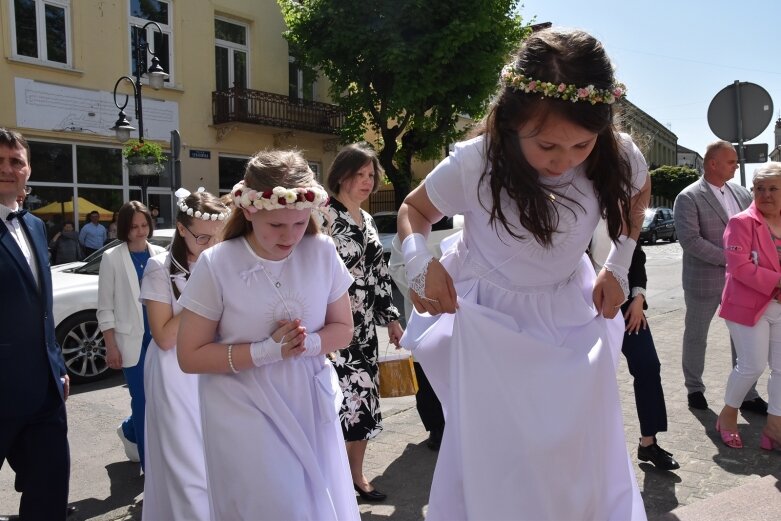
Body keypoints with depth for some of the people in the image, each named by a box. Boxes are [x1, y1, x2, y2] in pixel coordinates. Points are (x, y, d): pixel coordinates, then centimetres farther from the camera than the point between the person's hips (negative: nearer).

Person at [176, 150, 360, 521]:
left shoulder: (323, 253, -6)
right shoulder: (216, 265, -14)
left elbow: (343, 330, 4)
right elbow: (190, 356, -10)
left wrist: (309, 343, -18)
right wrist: (265, 350, -21)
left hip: (311, 407, 4)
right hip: (247, 415, -3)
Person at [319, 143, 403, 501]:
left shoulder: (367, 220, 13)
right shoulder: (325, 217, -11)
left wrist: (390, 316, 14)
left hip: (364, 325, 8)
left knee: (363, 399, 13)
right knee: (339, 400, -3)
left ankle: (356, 474, 29)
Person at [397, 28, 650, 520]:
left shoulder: (618, 157, -17)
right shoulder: (474, 163, -26)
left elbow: (639, 192, 9)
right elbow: (414, 210, -6)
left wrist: (619, 266, -1)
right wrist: (419, 260, -27)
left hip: (572, 315, 3)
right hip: (492, 321, -2)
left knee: (588, 459, 12)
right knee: (493, 464, 4)